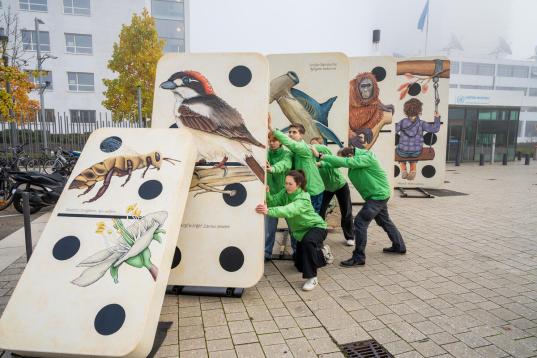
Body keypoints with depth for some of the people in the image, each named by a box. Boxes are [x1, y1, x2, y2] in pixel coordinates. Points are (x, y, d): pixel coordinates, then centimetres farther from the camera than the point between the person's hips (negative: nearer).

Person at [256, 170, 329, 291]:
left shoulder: (303, 199, -33)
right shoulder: (285, 193, -10)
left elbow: (289, 211, -51)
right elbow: (274, 201, -25)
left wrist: (268, 211, -64)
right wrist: (267, 194, -45)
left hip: (316, 226, -7)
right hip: (301, 231, 7)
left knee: (308, 242, -42)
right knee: (300, 266, 15)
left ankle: (312, 278, -25)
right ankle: (322, 250, 41)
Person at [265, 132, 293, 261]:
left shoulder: (287, 154, -6)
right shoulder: (265, 154, 3)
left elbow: (285, 164, -29)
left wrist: (273, 168, -49)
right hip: (270, 194, 2)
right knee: (269, 225, 4)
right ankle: (266, 252, 20)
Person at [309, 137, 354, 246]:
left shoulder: (326, 150, -23)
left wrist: (319, 163, -55)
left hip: (340, 185, -2)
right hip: (326, 188, 2)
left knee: (346, 212, 5)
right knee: (320, 212, -5)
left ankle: (349, 237, 20)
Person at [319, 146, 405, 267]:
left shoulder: (365, 158, -25)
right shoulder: (354, 160, 1)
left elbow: (345, 162, -38)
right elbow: (338, 163, -4)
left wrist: (323, 156, -38)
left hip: (378, 195, -10)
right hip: (379, 194, 10)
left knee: (360, 222, -12)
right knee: (384, 221, 24)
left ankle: (358, 258, -6)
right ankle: (399, 246, 41)